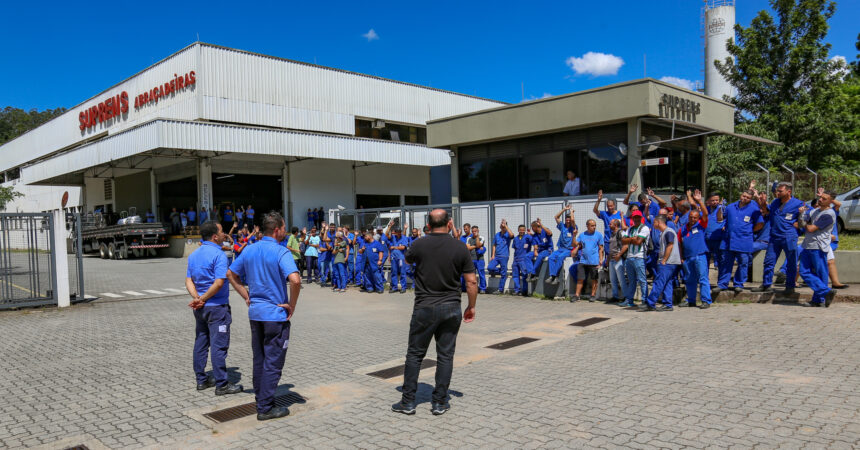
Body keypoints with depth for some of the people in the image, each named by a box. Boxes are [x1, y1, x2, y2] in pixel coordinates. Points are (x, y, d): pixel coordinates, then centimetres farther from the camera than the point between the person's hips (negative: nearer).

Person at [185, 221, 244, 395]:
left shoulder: (193, 255, 11)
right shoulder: (219, 255, -15)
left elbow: (189, 280, 7)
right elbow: (219, 283, -22)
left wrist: (196, 298, -5)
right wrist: (202, 300, -13)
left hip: (200, 308, 8)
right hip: (217, 307, -8)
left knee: (200, 343, 15)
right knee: (219, 345, -3)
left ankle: (201, 380, 23)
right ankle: (221, 384, 2)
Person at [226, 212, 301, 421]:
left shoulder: (249, 250, 6)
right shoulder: (280, 252, -17)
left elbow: (231, 274, 15)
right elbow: (295, 279, -30)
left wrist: (247, 297, 13)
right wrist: (292, 304, -16)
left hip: (255, 312, 7)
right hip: (276, 314, -7)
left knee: (259, 359, 19)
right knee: (273, 362, 2)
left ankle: (260, 398, 31)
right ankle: (266, 408, 7)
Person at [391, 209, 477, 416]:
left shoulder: (419, 245, -6)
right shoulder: (460, 248, -4)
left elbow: (408, 260, 17)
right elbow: (472, 282, -4)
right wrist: (471, 307, 9)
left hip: (425, 308, -1)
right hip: (451, 308, 1)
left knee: (415, 354, 10)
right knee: (445, 356, 10)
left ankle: (408, 401, 14)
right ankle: (440, 402, 14)